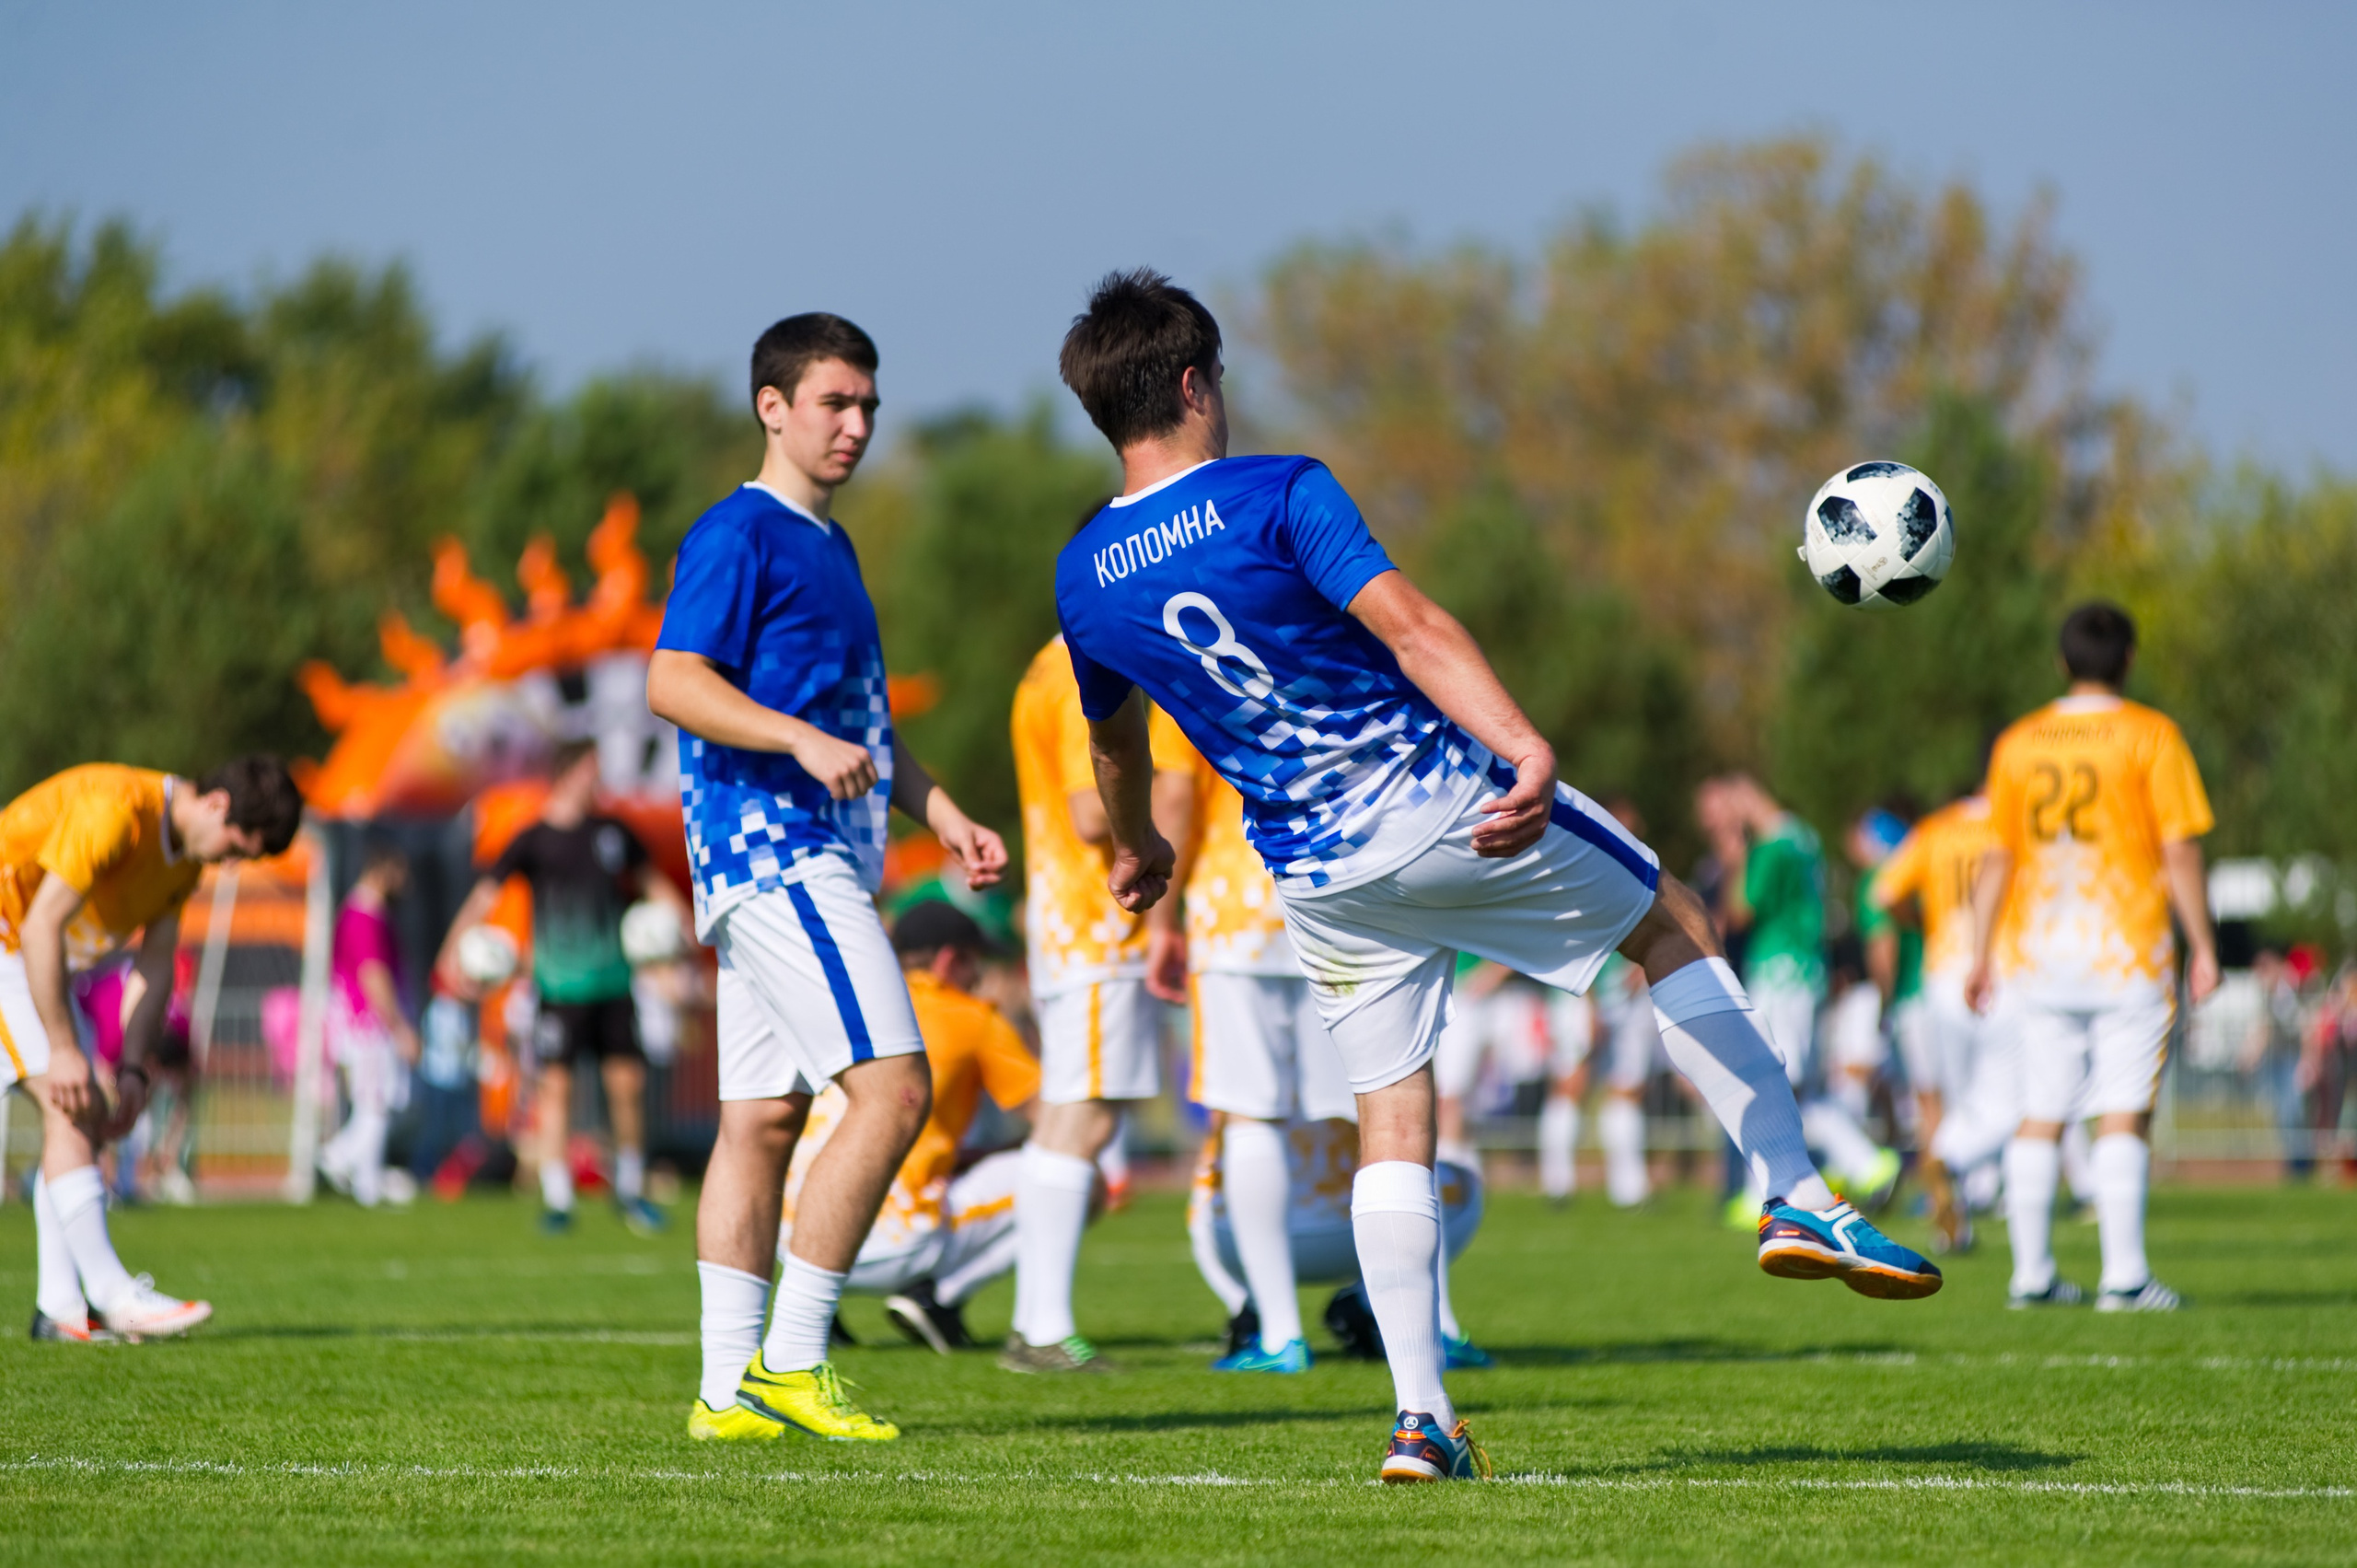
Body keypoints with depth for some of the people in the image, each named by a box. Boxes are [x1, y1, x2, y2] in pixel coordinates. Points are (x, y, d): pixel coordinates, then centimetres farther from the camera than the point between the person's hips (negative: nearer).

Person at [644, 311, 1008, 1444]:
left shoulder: (827, 546, 23)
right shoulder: (738, 535, -7)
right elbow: (673, 681, -18)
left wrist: (945, 817, 21)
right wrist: (804, 742, -29)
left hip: (815, 859, 10)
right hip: (773, 847, -10)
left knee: (762, 1117, 7)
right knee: (892, 1085, -16)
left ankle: (730, 1388, 7)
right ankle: (788, 1360, -14)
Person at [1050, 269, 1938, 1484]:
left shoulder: (1081, 580, 3)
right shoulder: (1278, 496, -13)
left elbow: (1113, 740, 21)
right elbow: (1407, 626, -25)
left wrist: (1136, 847, 41)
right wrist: (1524, 747, -35)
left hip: (1313, 874, 4)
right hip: (1445, 802, -4)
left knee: (1390, 1122, 11)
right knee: (1672, 925, 17)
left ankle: (1421, 1417, 2)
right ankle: (1795, 1201, 13)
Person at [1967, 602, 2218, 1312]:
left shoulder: (2017, 743, 8)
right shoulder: (2150, 736, -4)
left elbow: (1996, 860, 9)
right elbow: (2179, 853, -8)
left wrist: (1983, 957, 15)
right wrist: (2202, 947, -3)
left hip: (2037, 955, 4)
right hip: (2128, 955, -4)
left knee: (2041, 1115, 9)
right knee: (2123, 1115, -4)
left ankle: (2032, 1273, 10)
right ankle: (2124, 1277, -10)